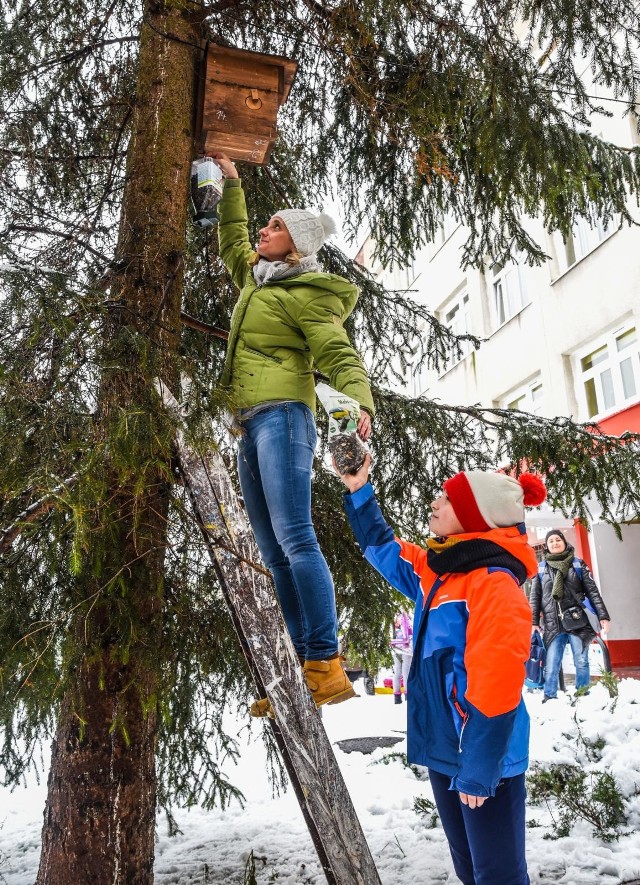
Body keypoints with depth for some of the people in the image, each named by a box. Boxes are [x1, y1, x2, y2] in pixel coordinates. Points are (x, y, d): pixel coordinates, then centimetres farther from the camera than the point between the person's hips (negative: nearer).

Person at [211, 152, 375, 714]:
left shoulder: (303, 294, 0)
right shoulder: (257, 279, 25)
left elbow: (339, 356, -12)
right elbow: (232, 241, 44)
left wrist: (360, 404, -30)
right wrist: (231, 183, 45)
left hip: (281, 415, -9)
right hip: (251, 427, 9)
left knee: (294, 540, -19)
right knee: (277, 555, 0)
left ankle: (327, 667, -18)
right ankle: (307, 673, 0)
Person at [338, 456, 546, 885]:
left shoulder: (494, 584, -20)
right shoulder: (437, 572, 7)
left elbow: (495, 683, -24)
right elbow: (384, 550, 22)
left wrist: (479, 768, -22)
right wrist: (359, 493, 16)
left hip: (484, 763, -9)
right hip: (444, 753, 9)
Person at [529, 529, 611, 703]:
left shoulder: (578, 564, 8)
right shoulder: (541, 569, 11)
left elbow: (592, 591, 5)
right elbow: (535, 597, 10)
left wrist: (603, 616, -3)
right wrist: (533, 622, 1)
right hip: (553, 625, 1)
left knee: (581, 661, 3)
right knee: (551, 665, -1)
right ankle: (549, 698, 7)